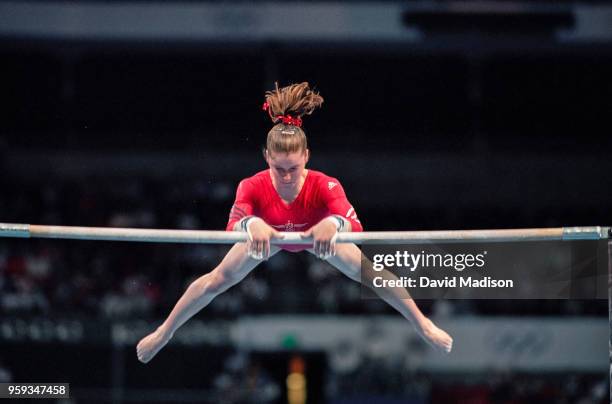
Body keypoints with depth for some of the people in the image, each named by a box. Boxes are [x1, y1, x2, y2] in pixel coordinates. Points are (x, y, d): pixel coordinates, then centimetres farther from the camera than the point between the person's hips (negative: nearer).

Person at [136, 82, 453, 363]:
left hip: (318, 234, 0)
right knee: (217, 280, 6)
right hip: (268, 235, 0)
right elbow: (233, 224, -59)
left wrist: (334, 223, -85)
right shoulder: (253, 187, -44)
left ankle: (423, 325, 28)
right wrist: (252, 224, -84)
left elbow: (354, 224, -60)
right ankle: (165, 332, 28)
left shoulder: (324, 186, -46)